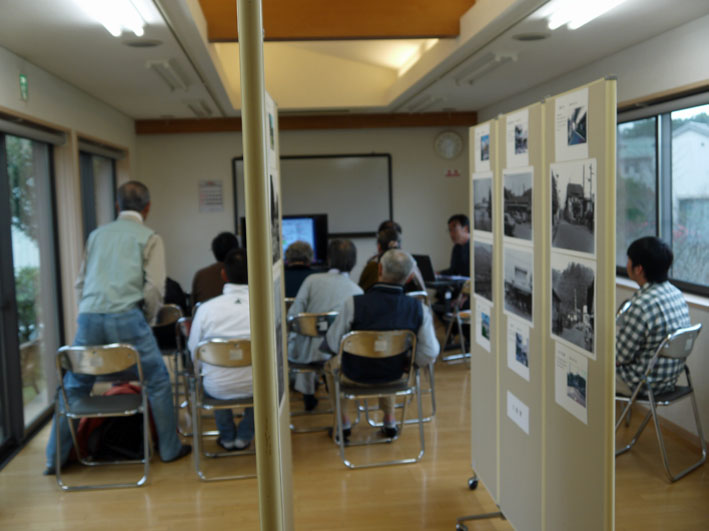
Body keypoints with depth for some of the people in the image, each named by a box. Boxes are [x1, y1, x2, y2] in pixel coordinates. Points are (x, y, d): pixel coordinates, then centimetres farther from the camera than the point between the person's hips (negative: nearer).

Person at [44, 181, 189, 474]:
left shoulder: (96, 235, 19)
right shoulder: (149, 238, 6)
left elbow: (80, 283, 19)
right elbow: (154, 288, -2)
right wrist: (146, 320, 12)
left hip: (88, 317, 5)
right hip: (126, 316, -4)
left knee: (74, 386, 16)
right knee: (157, 381, 10)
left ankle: (55, 458, 22)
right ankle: (170, 448, 16)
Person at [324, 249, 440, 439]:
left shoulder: (354, 304, -28)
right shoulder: (419, 308, -21)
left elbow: (333, 345, -16)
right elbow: (429, 355, -17)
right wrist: (406, 363, 3)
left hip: (356, 376, -2)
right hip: (396, 375, 2)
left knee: (331, 365, 32)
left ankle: (343, 423, 38)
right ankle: (389, 420, 39)